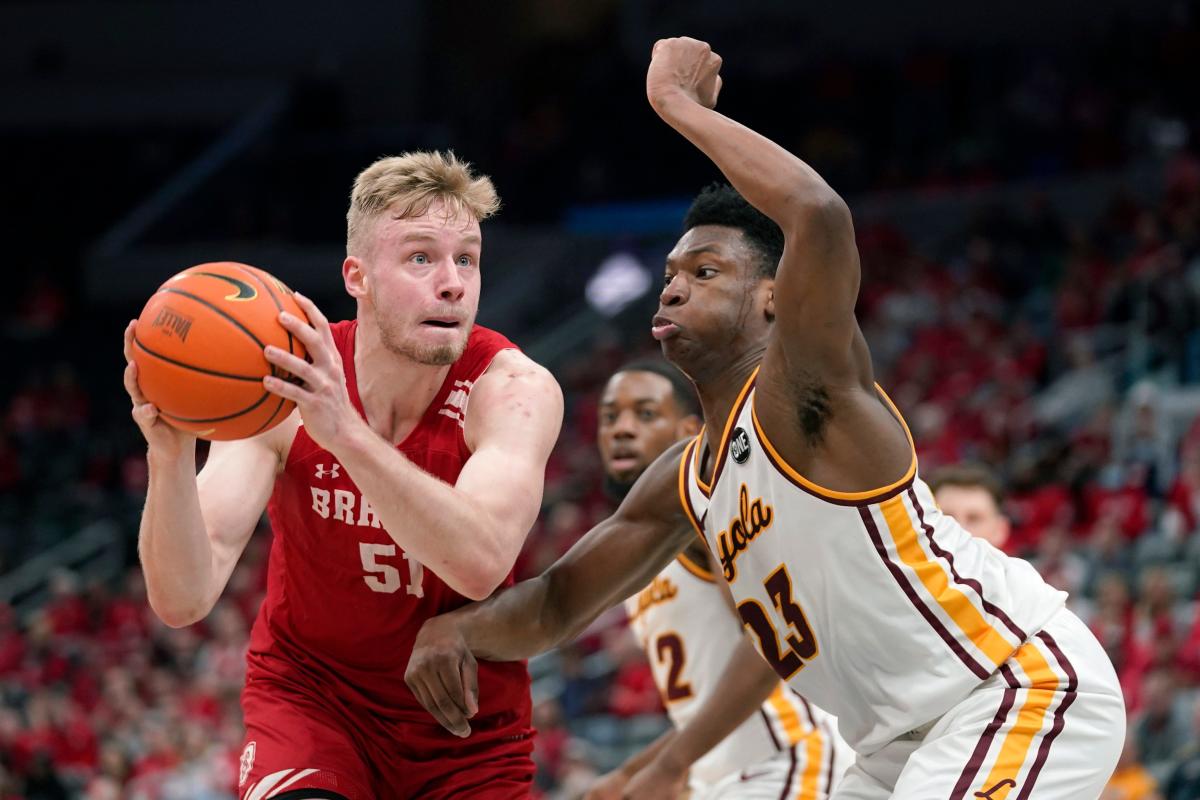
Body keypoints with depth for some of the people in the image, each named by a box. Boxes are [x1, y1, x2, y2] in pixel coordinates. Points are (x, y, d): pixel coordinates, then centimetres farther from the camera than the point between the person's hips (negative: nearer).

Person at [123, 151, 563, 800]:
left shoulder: (514, 390, -21)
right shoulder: (283, 390, -18)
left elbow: (481, 564, -40)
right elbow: (183, 599, -26)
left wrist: (347, 434, -52)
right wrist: (169, 456, -45)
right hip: (312, 691, -1)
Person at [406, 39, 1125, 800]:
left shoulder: (800, 393, -16)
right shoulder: (684, 479, 11)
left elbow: (819, 215, -35)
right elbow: (557, 603, 15)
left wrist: (678, 102, -23)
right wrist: (459, 624, -8)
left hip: (1028, 684, -10)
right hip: (913, 738, 10)